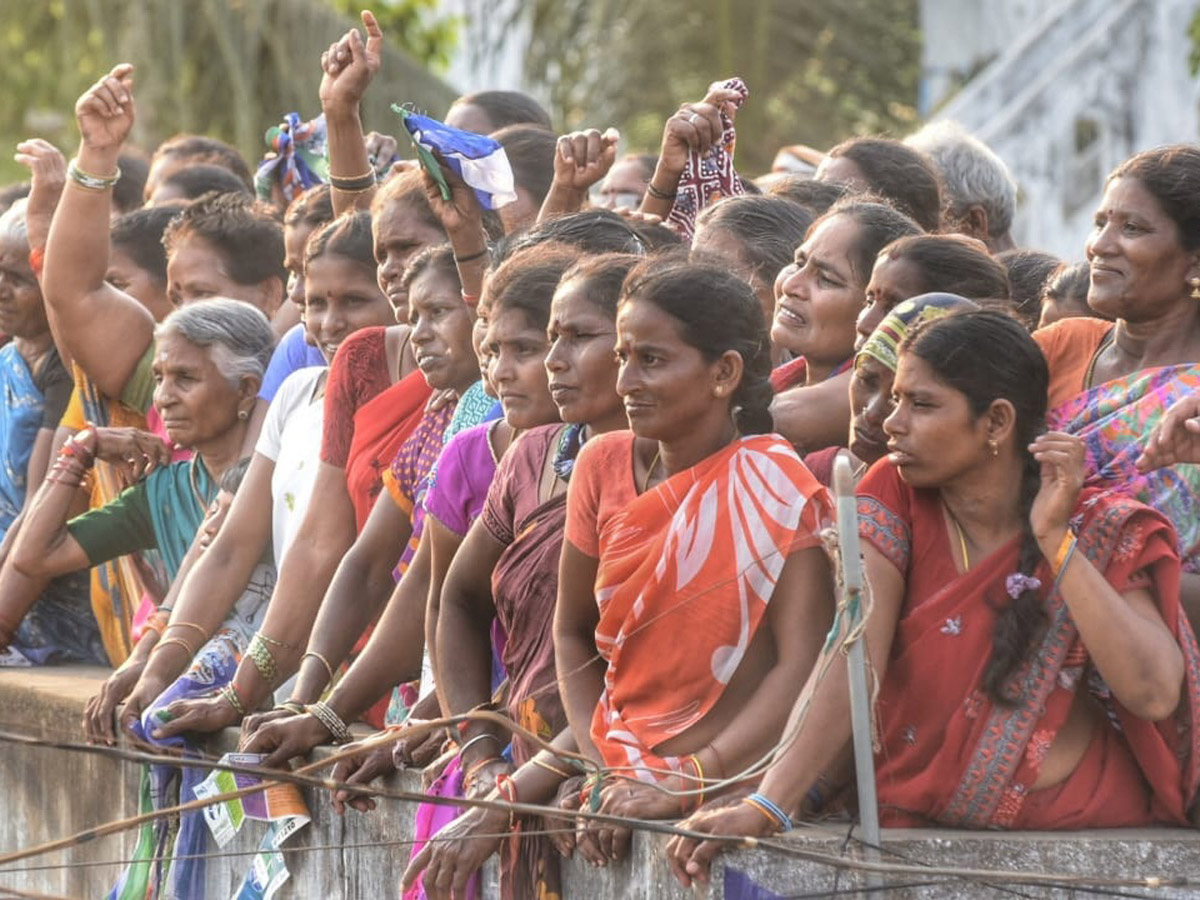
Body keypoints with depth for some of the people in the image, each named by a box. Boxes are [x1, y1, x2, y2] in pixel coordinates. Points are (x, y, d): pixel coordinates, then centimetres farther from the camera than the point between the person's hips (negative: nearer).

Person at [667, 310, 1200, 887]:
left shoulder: (1103, 533, -3)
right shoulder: (895, 501, 1)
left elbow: (1153, 693, -18)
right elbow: (849, 666, -13)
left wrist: (1055, 539, -17)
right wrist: (765, 809, -27)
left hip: (1086, 831, 1)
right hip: (920, 826, -1)